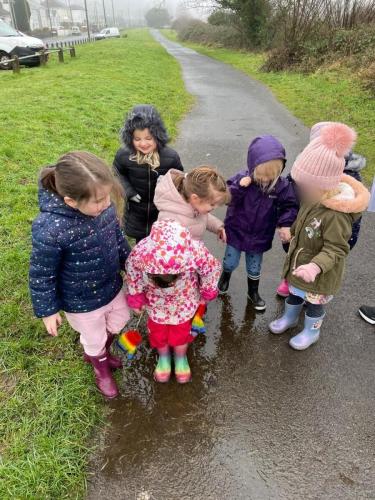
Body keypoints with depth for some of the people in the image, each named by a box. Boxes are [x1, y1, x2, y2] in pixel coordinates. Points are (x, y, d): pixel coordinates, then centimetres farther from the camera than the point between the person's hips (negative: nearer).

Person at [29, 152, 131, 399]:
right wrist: (48, 310, -9)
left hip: (113, 287, 6)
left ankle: (98, 352, 64)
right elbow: (41, 274, -20)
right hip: (82, 302, -5)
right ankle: (100, 366, 60)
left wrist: (130, 265, 15)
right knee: (95, 340, 23)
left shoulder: (104, 207, -18)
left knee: (117, 324, 31)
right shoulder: (50, 229, -36)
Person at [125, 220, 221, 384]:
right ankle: (164, 357, 55)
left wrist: (207, 291, -3)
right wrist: (135, 296, -2)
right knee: (158, 331, 22)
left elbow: (212, 268, -18)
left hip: (184, 299, -1)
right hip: (156, 300, 1)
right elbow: (132, 272, -13)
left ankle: (181, 358, 55)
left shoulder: (196, 251, -42)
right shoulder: (140, 252, -39)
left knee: (181, 330, 22)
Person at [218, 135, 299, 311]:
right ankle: (225, 276, 52)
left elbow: (290, 206, -9)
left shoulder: (282, 185, -16)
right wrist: (239, 187, -37)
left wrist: (285, 224, -26)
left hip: (260, 236, 1)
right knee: (230, 262, 17)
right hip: (237, 231, -1)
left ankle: (253, 292, 45)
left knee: (254, 268, 18)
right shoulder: (242, 178, -19)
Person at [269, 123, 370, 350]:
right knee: (294, 293, 27)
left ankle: (311, 331, 43)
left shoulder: (336, 215, -34)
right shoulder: (314, 201, -8)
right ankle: (290, 318, 53)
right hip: (298, 265, 7)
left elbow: (336, 249, -32)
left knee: (313, 303, 18)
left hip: (320, 275, -7)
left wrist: (315, 266, -44)